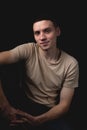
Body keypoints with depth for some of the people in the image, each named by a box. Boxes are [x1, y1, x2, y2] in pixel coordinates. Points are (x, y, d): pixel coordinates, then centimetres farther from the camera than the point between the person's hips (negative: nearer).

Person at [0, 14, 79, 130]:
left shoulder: (71, 64, -11)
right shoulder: (28, 50, -13)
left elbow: (64, 104, -8)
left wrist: (37, 120, -24)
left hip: (51, 112, 1)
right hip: (28, 106, -1)